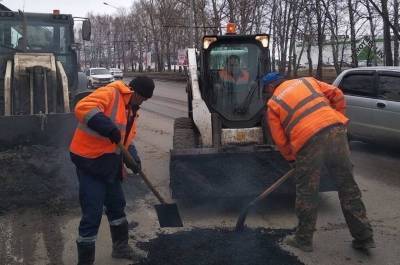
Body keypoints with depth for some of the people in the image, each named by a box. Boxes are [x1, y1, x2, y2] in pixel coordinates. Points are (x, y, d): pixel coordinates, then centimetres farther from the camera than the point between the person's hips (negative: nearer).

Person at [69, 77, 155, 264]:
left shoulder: (131, 110, 13)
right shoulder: (110, 93, -16)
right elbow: (83, 108, -32)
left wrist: (133, 157, -2)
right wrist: (109, 128, -39)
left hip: (109, 165, 10)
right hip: (90, 163, -10)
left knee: (117, 205, 23)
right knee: (93, 214, -6)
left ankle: (120, 246, 43)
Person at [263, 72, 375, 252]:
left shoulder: (273, 104, 17)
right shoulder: (306, 81, 26)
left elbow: (280, 140, 13)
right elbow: (337, 95, 16)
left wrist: (292, 159, 27)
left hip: (308, 141, -3)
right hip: (335, 131, 4)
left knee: (306, 192, 12)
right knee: (348, 186, 12)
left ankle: (303, 239, 24)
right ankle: (364, 237, 20)